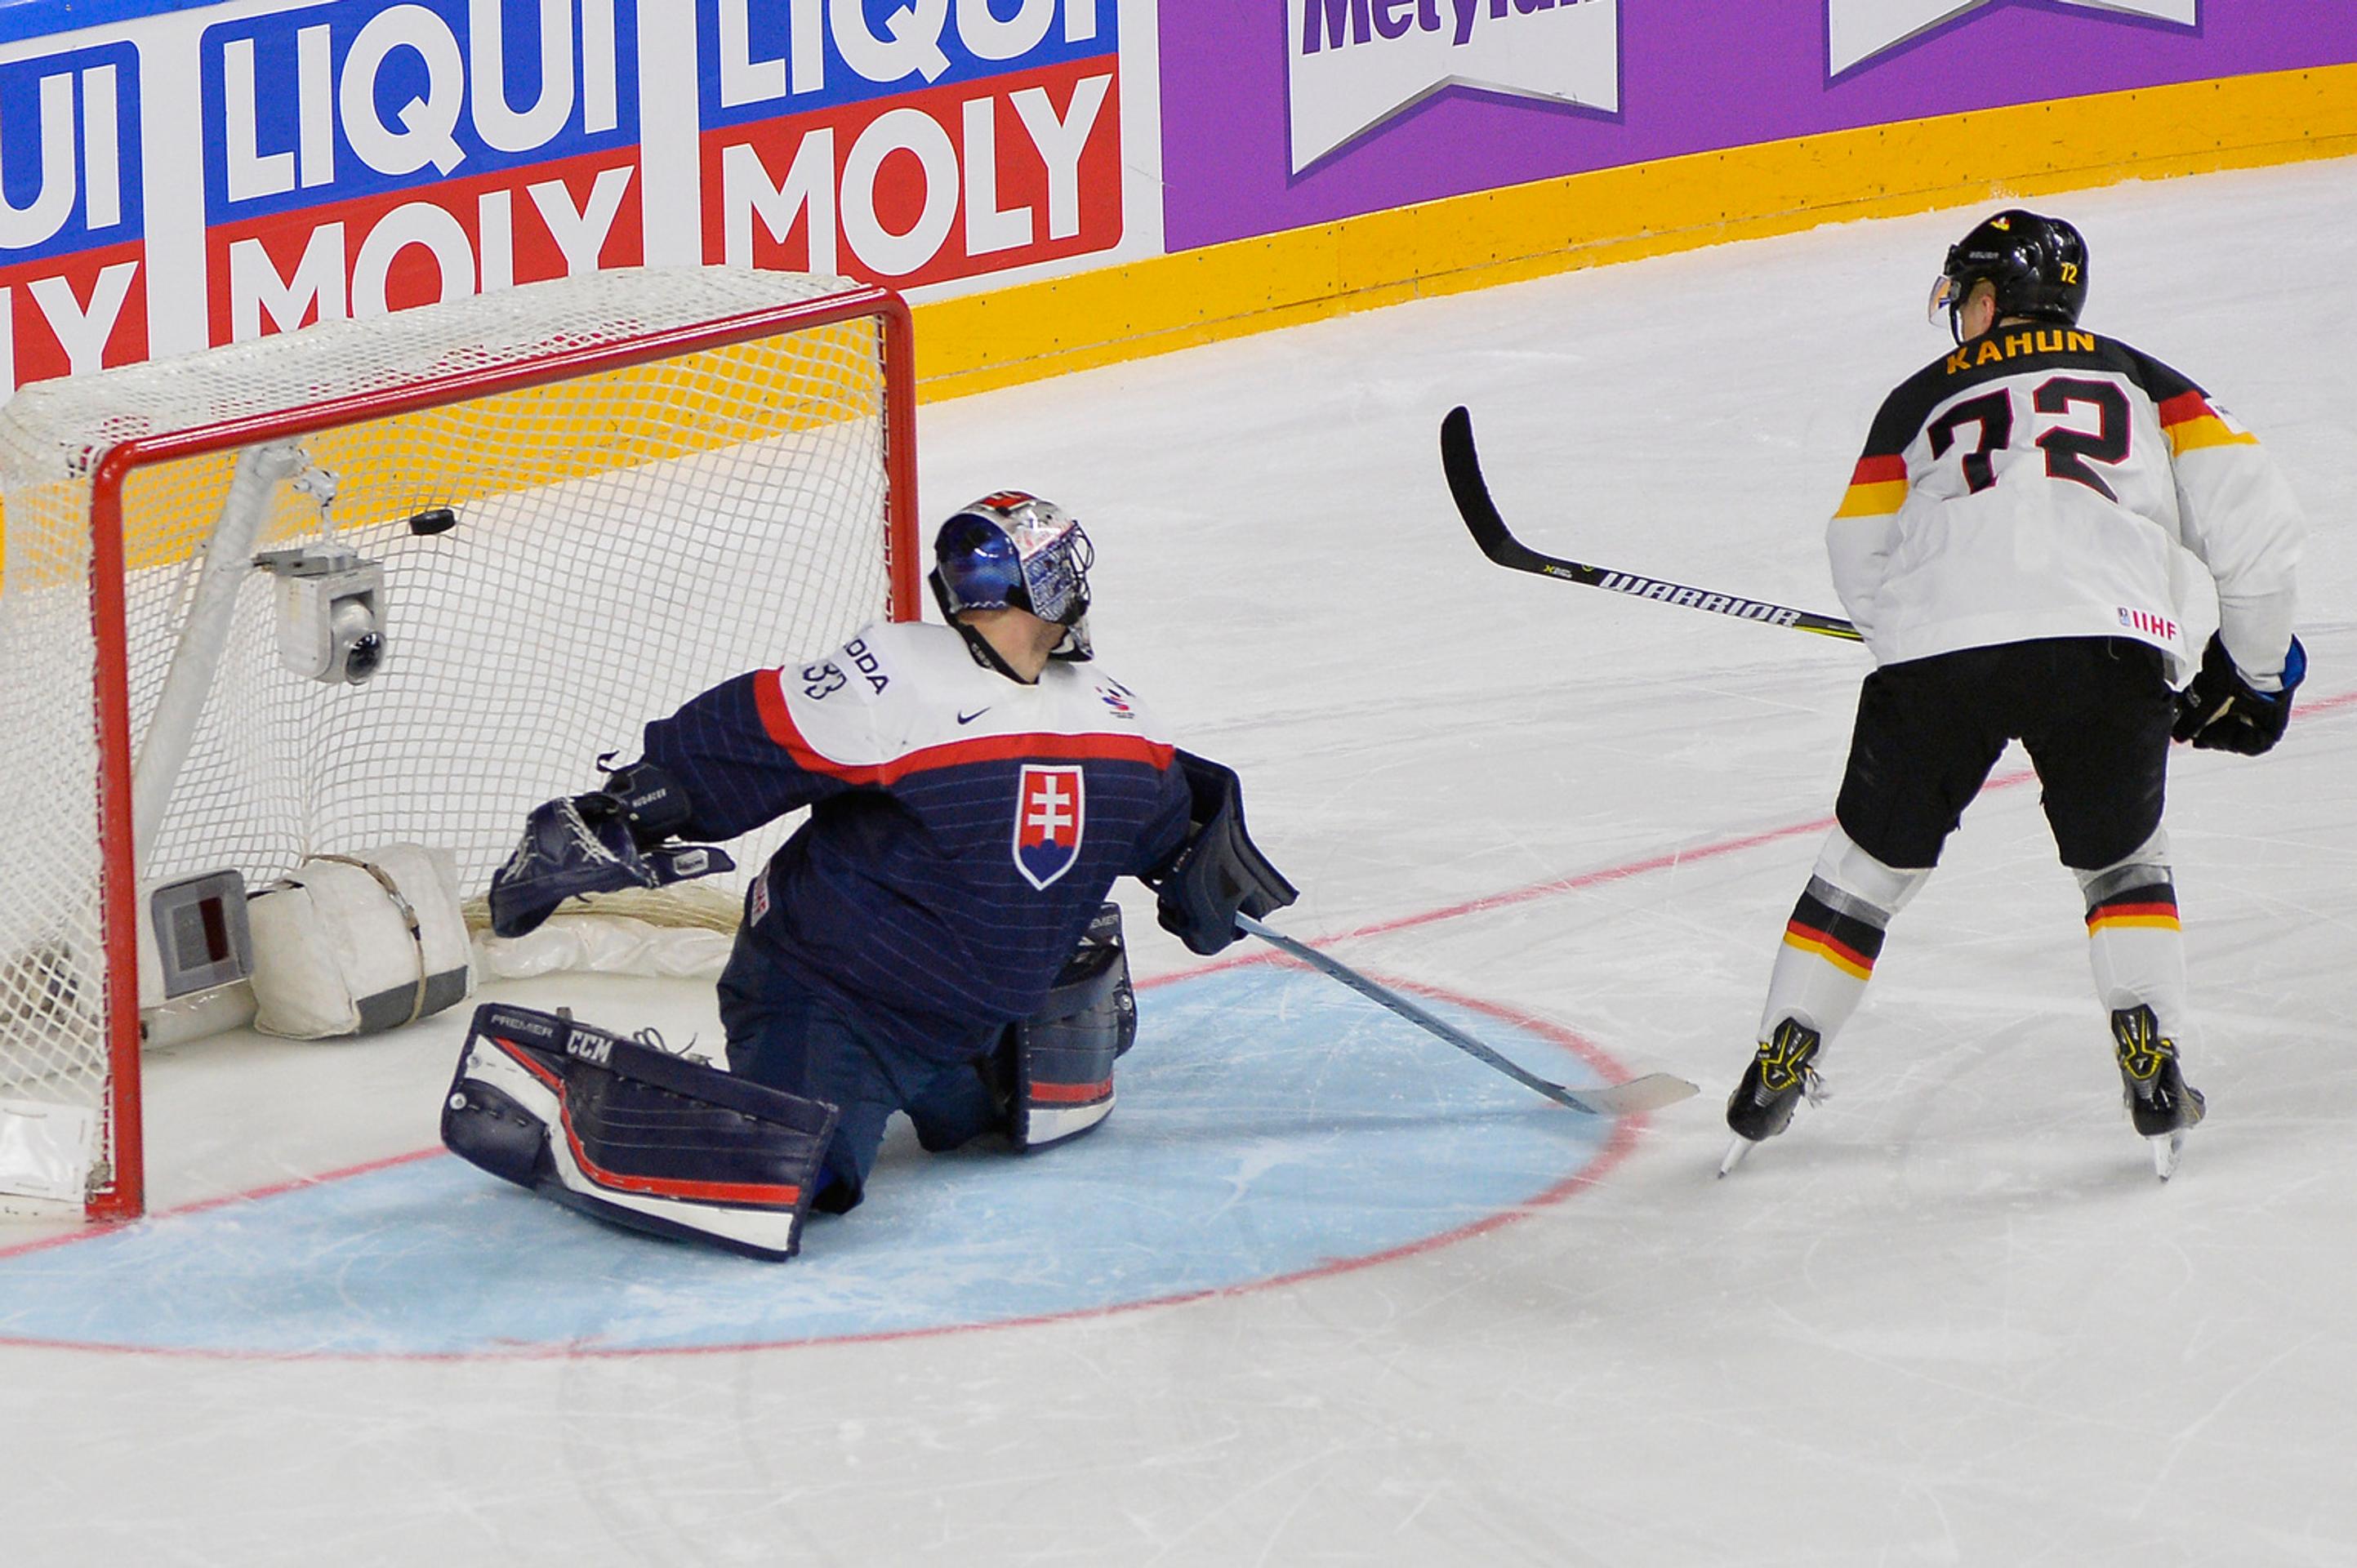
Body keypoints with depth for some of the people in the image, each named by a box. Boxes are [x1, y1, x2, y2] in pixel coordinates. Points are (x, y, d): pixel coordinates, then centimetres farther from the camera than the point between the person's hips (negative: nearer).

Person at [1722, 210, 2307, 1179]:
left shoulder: (1922, 399, 26)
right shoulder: (2138, 379, 26)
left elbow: (1863, 564, 20)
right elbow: (2245, 509, 15)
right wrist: (2254, 664, 25)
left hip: (1937, 649, 0)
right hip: (2109, 641, 0)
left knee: (1871, 862, 19)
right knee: (2120, 861, 22)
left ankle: (1780, 1063, 19)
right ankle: (2151, 1056, 7)